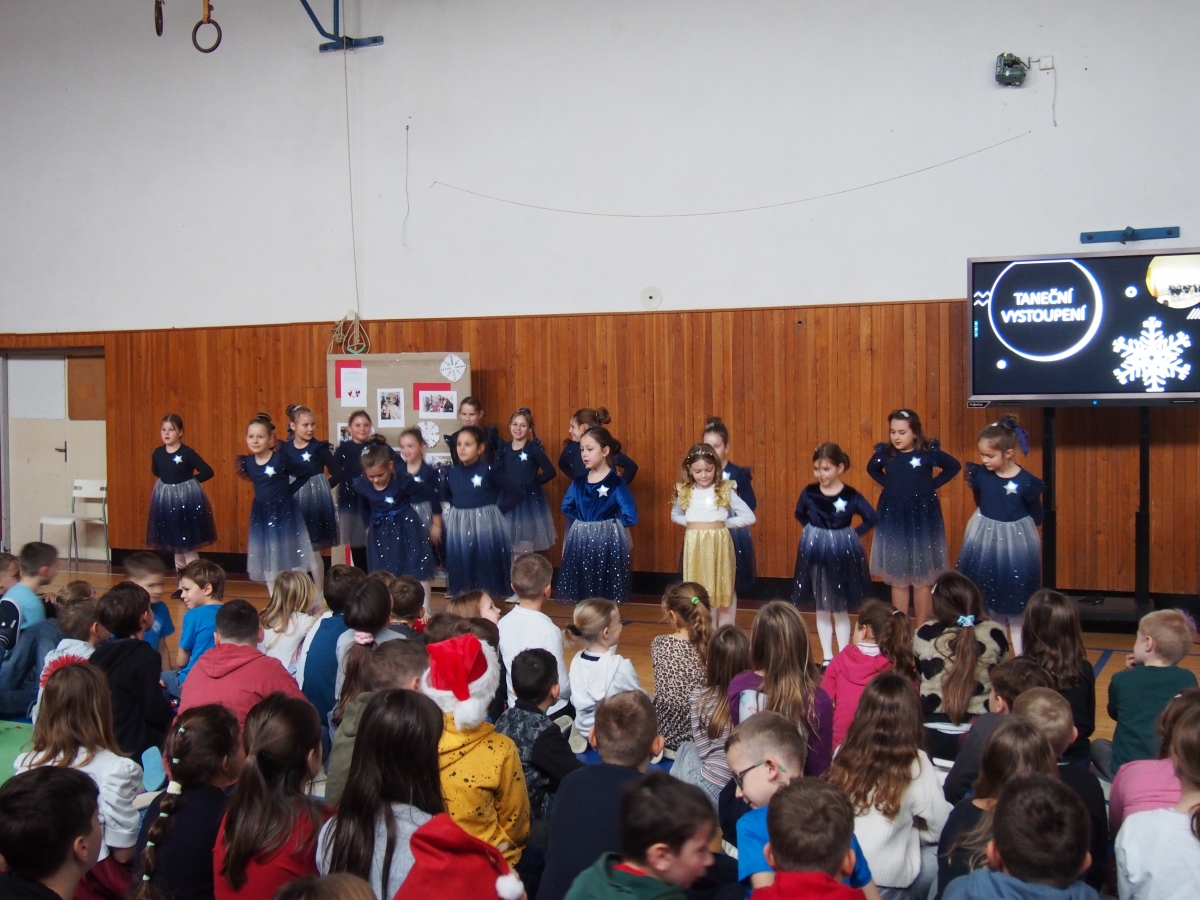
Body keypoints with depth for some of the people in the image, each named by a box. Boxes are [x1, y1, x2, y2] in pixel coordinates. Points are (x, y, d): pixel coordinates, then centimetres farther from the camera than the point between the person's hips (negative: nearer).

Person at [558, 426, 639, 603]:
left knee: (606, 598, 0)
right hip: (580, 541, 5)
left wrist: (610, 521, -3)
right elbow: (566, 507, 19)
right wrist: (582, 519, 7)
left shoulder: (616, 482, -11)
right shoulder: (579, 482, 4)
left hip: (606, 541, -5)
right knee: (581, 596, 9)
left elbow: (631, 517, -17)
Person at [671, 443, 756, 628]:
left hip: (719, 544, -2)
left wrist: (724, 523, -4)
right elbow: (675, 516, 21)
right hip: (695, 546, 2)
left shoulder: (725, 490, -4)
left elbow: (749, 517, -3)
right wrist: (692, 523, 4)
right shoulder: (685, 492, 3)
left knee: (723, 589, 7)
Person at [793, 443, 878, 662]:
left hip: (842, 552, -2)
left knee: (841, 609, 6)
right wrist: (813, 531, 4)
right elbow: (799, 514, 14)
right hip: (816, 551, 3)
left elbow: (871, 519, -5)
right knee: (821, 608, 9)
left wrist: (853, 534, -8)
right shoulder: (810, 492, -4)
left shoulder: (851, 495, -11)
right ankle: (827, 657, 19)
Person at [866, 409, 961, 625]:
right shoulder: (885, 453, -4)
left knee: (922, 578, 6)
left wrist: (931, 485, -5)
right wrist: (889, 484, 3)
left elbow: (954, 466, 3)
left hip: (922, 517, -2)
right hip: (893, 517, 2)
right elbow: (872, 469, 17)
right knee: (897, 577, 8)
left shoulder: (928, 452, -11)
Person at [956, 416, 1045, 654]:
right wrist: (973, 485, 1)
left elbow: (1036, 518, -6)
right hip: (986, 541, 4)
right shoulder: (981, 474, -7)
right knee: (990, 598, 13)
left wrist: (1034, 496, -12)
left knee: (1016, 602, 6)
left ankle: (1021, 653, 17)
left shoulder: (1026, 482, -16)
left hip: (1015, 542, -4)